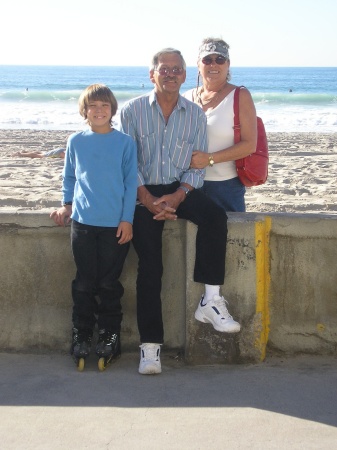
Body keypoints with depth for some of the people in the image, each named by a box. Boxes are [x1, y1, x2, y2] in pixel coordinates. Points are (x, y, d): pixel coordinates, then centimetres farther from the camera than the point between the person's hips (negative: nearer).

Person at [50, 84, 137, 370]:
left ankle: (110, 335, 19)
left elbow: (131, 183, 1)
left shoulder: (125, 143, 0)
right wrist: (66, 204, 3)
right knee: (84, 284, 6)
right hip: (83, 222, 2)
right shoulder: (76, 142, 6)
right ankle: (81, 336, 18)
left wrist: (127, 219, -5)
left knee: (109, 284, 5)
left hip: (116, 224, -1)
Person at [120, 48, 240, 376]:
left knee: (215, 217, -29)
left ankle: (210, 301, -24)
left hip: (181, 189, 2)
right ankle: (150, 345, -10)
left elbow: (198, 166, 3)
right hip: (144, 192, -2)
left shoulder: (195, 115, 6)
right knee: (149, 266, -13)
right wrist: (149, 200, -17)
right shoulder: (132, 111, 1)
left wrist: (176, 197, -14)